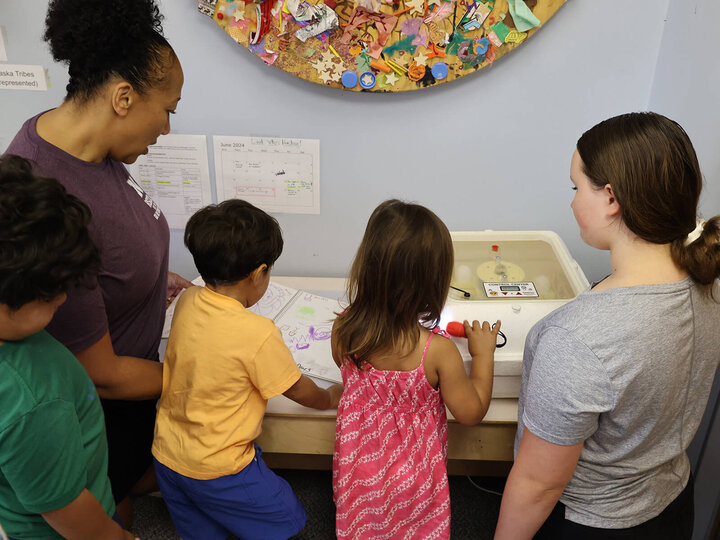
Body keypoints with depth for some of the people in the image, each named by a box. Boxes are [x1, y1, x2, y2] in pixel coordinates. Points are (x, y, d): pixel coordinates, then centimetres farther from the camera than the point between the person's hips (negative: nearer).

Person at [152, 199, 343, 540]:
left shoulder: (186, 302, -9)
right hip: (218, 470, -6)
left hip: (166, 454, 7)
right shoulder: (258, 334, -28)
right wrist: (330, 398, 7)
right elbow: (299, 391, -11)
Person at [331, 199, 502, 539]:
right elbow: (471, 412, -18)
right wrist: (483, 354, -8)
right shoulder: (436, 351, -35)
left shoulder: (343, 329, -25)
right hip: (410, 478, -3)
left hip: (358, 464, 3)